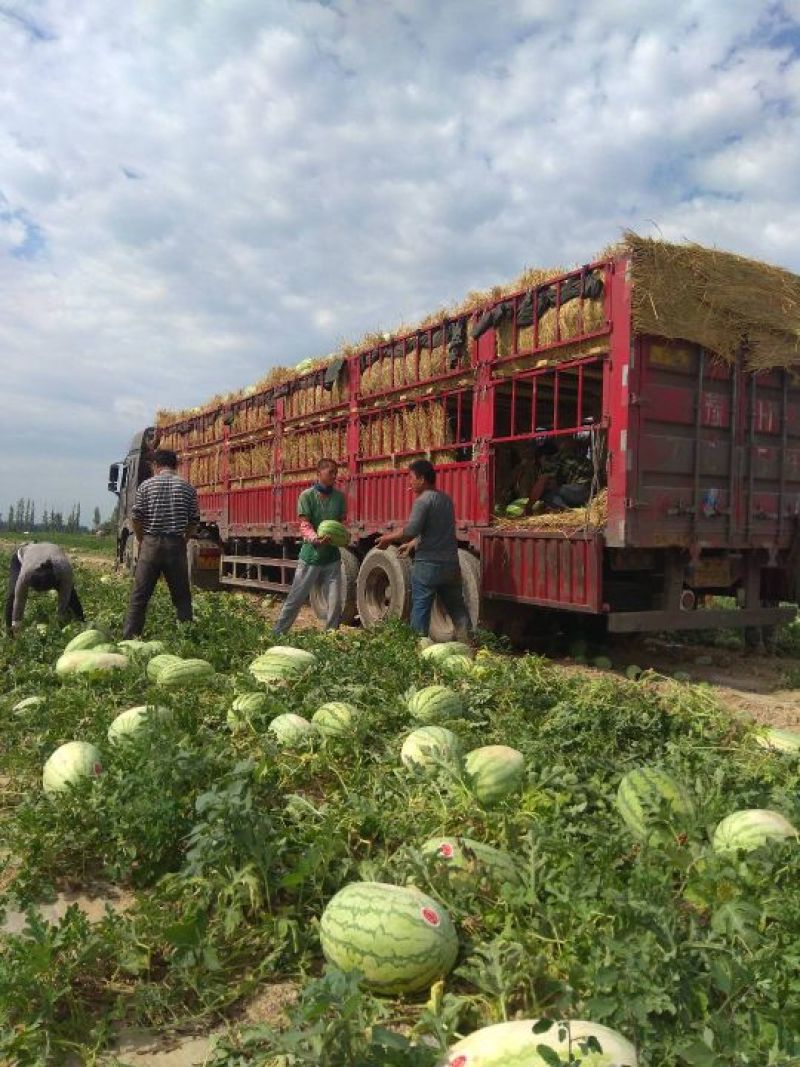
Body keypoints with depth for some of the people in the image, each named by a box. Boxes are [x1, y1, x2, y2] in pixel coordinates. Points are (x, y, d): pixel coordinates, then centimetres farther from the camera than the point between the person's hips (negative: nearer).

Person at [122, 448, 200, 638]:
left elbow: (136, 519, -1)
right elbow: (194, 522, 3)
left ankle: (129, 637, 6)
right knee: (182, 596, 9)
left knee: (139, 595, 5)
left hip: (151, 544, -1)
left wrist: (142, 542, 13)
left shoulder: (147, 485, 0)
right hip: (177, 545, 1)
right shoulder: (187, 487, 4)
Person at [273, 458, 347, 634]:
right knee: (295, 599, 5)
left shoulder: (339, 496, 4)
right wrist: (316, 539, -33)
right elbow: (305, 525, -13)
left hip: (332, 557, 3)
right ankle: (276, 633, 17)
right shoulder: (307, 496, -6)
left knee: (335, 602, 1)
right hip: (310, 555, -3)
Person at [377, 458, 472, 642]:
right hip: (451, 564, 7)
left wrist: (388, 538, -7)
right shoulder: (446, 499, 13)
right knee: (457, 608, 12)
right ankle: (467, 645, 14)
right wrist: (412, 544, 26)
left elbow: (410, 530, -21)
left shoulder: (423, 500, -12)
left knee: (420, 608, 3)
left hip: (428, 565, -7)